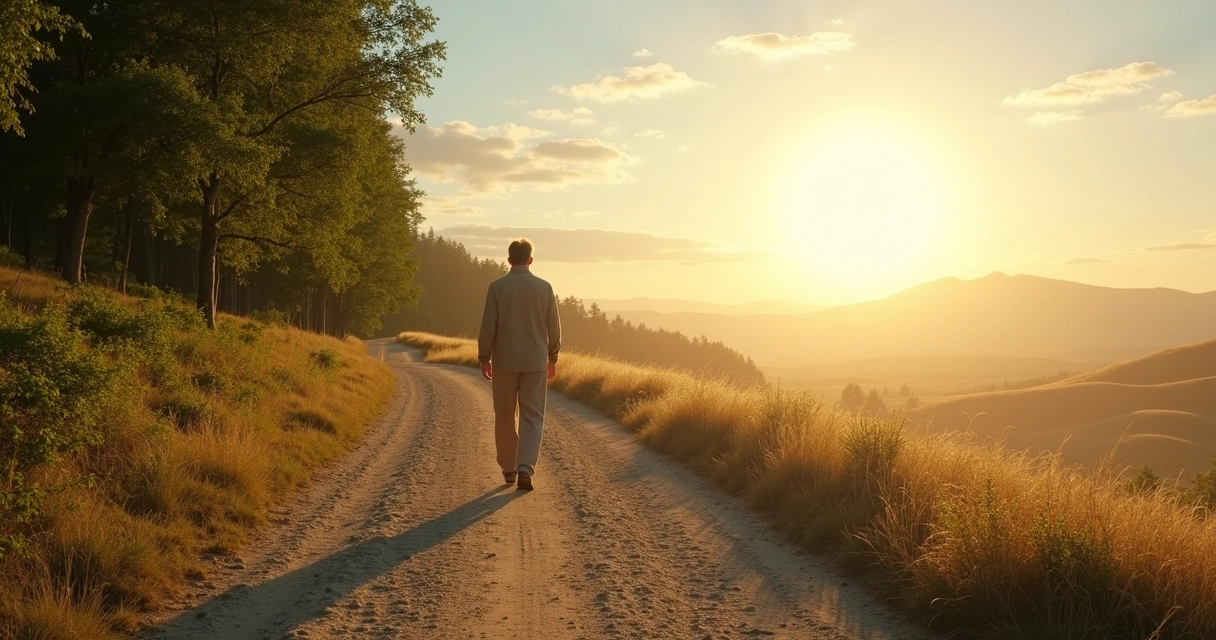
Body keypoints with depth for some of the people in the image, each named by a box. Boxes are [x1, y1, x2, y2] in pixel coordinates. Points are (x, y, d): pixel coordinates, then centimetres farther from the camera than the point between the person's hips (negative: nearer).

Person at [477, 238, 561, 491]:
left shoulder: (497, 287, -7)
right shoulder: (544, 287, -3)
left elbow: (488, 325, -7)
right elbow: (554, 326, 2)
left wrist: (484, 357, 4)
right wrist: (553, 356, 14)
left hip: (504, 361, 0)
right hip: (535, 361, 0)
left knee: (505, 417, 12)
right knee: (532, 416, 3)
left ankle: (508, 468, 20)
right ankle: (525, 467, -12)